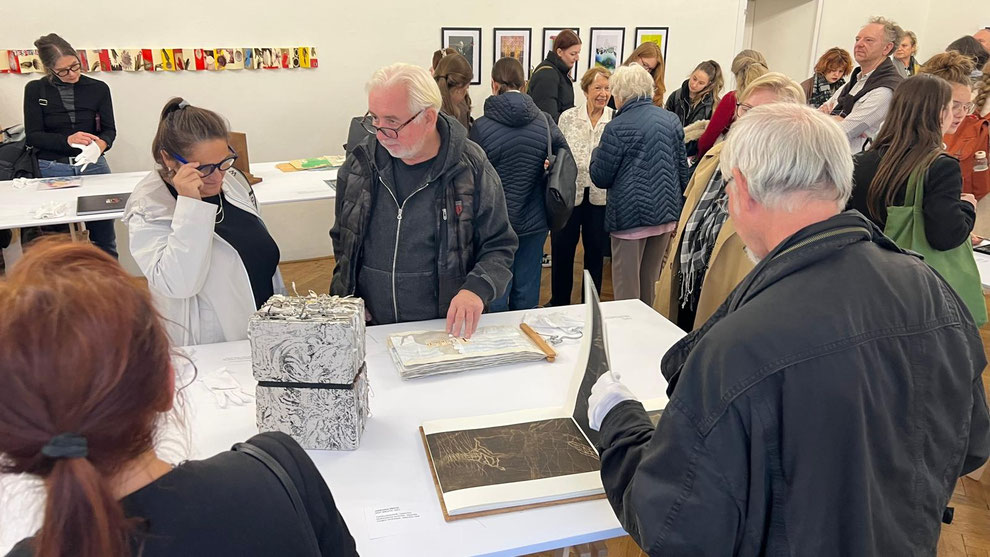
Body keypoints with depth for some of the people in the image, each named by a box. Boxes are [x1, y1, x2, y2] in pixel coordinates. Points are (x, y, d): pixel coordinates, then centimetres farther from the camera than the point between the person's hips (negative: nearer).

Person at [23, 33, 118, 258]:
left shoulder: (98, 88, 4)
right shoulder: (35, 90, 2)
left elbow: (109, 129, 4)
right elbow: (33, 136, -1)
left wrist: (102, 143, -20)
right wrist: (67, 140, -20)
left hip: (93, 166, 1)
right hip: (52, 169, 0)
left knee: (105, 240, 4)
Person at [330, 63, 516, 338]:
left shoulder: (471, 168, -5)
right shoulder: (359, 165, 4)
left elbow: (499, 246, 1)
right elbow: (342, 241, 17)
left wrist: (477, 289, -18)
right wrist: (348, 303, 5)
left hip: (446, 330, -3)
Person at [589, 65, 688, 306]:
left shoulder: (618, 128, -13)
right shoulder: (671, 119, 5)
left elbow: (600, 178, -8)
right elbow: (683, 168, 11)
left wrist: (597, 151, 11)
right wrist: (678, 204, 23)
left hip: (631, 215, -6)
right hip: (667, 213, 6)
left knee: (627, 288, 5)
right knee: (650, 284, 19)